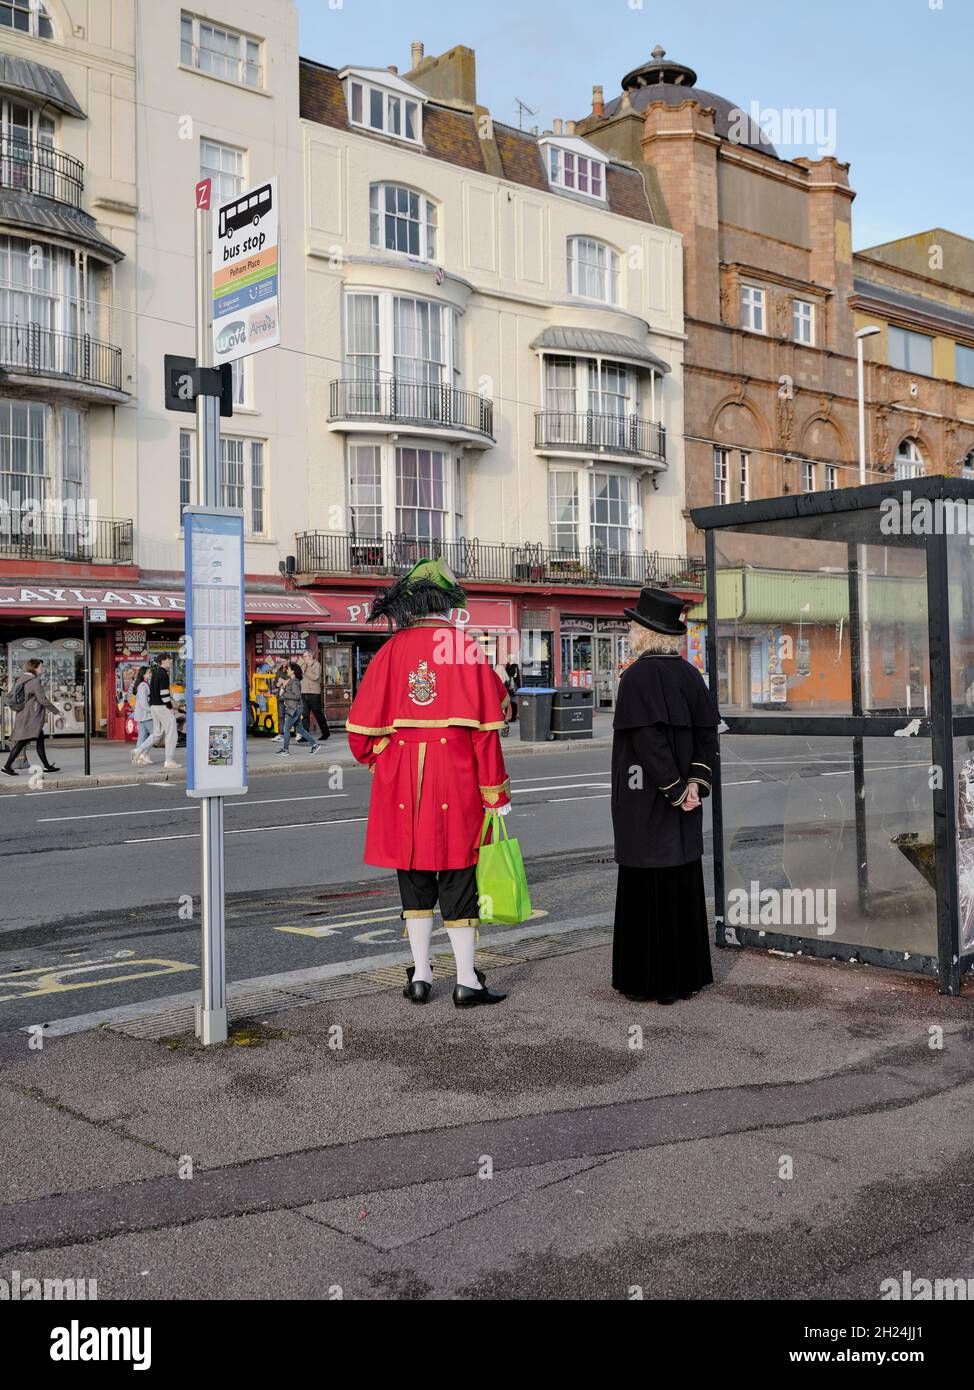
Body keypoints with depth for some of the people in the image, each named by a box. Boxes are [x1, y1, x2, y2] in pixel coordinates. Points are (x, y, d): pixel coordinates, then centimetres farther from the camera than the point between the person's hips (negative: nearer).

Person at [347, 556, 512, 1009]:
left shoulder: (392, 651, 0)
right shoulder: (468, 649, -4)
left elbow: (360, 729, 0)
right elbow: (486, 730, -7)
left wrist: (380, 760, 20)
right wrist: (495, 793, -2)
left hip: (402, 784, 2)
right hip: (456, 783, -2)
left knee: (414, 877, 13)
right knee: (458, 877, 5)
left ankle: (421, 975, 17)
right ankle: (466, 980, 10)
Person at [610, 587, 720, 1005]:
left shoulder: (637, 676, -14)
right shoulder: (689, 674, 7)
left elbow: (648, 739, -21)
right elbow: (707, 732, 2)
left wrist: (674, 790, -17)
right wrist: (695, 783, -5)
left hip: (644, 798, -6)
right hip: (683, 803, 7)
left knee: (645, 887, 1)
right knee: (683, 883, 13)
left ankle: (647, 980, 7)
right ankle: (686, 974, 20)